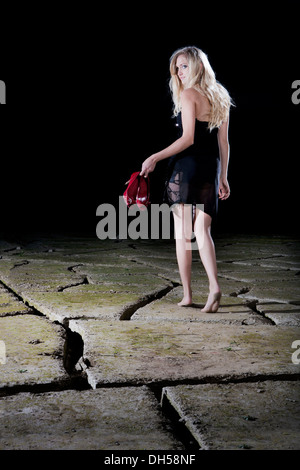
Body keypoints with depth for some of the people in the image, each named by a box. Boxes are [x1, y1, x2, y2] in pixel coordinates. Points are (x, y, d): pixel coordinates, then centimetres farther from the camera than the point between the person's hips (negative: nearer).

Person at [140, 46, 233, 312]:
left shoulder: (188, 94, -6)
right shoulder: (220, 98, 15)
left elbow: (188, 138, -14)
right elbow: (223, 143, 14)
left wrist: (155, 157, -12)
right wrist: (223, 177, 17)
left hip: (186, 165, -6)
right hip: (210, 170, 6)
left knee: (183, 232, 2)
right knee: (202, 230, 2)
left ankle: (187, 295, 5)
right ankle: (214, 286, -18)